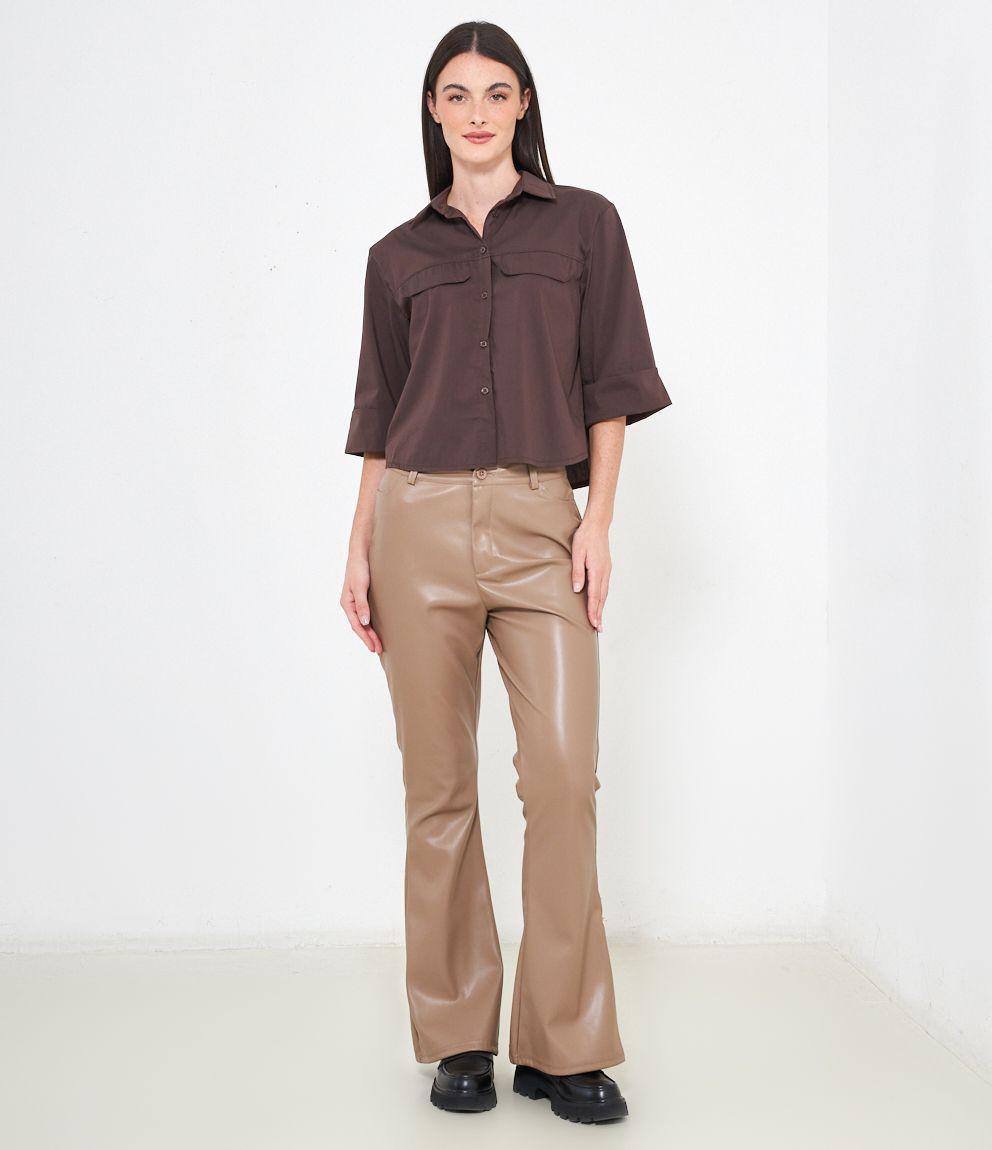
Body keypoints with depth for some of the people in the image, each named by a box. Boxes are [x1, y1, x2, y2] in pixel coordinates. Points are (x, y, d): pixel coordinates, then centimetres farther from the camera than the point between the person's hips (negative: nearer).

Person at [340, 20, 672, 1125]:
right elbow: (379, 414, 14)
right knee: (439, 786, 2)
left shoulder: (584, 223, 12)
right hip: (421, 520, 1)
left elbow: (610, 384, 7)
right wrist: (360, 551, 6)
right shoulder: (398, 254, 15)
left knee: (565, 775, -10)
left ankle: (563, 1046, 4)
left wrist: (598, 521, -4)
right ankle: (458, 1038, 14)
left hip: (541, 518, -1)